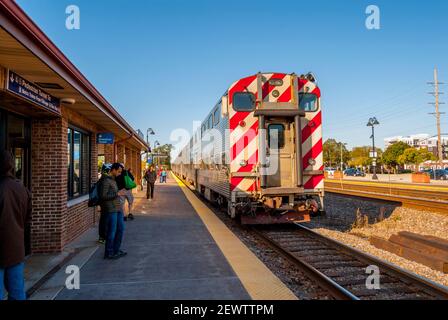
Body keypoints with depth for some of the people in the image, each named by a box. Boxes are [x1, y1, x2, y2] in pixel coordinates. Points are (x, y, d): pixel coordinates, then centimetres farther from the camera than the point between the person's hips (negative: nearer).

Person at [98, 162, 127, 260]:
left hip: (118, 208, 9)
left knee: (120, 229, 14)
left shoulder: (114, 180, 16)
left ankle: (116, 250, 26)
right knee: (111, 231, -1)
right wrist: (117, 194, -19)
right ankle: (108, 253, 12)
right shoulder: (106, 181, -13)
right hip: (111, 209, -9)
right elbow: (103, 196, -19)